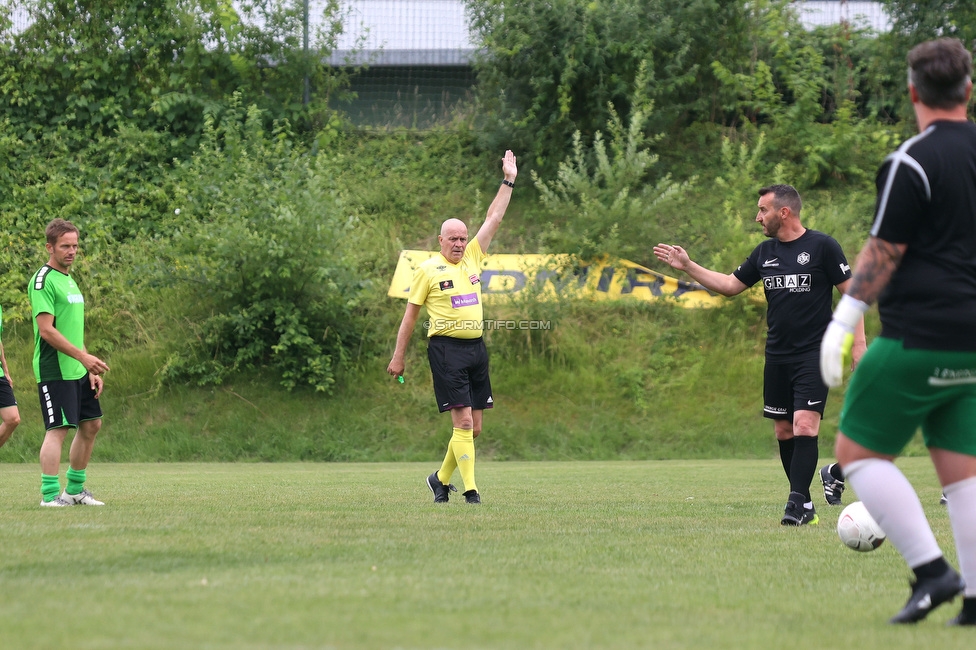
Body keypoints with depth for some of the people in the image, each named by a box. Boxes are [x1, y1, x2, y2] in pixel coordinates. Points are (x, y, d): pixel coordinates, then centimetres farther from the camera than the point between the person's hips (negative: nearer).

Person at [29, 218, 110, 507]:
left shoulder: (69, 280, 17)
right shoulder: (43, 280, -11)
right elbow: (47, 330, -19)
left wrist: (91, 369, 16)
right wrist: (84, 357, -21)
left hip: (78, 371, 9)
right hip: (54, 371, -9)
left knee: (90, 425, 12)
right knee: (58, 429, -12)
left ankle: (75, 490, 22)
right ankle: (49, 497, -12)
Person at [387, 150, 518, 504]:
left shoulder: (472, 257, 12)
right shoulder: (428, 270, -2)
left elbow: (493, 218, 15)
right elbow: (410, 315, 3)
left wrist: (508, 182, 13)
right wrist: (398, 357, 4)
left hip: (476, 347, 6)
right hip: (446, 348, -6)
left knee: (474, 427, 6)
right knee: (463, 421, -12)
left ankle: (442, 478, 23)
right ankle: (470, 488, -10)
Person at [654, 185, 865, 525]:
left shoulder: (823, 247, -7)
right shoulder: (765, 252, 10)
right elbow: (730, 284, 19)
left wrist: (858, 343, -10)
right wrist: (688, 266, 12)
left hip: (813, 356, -6)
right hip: (777, 356, 6)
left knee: (804, 426, -16)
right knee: (783, 431, 6)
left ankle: (798, 501, -16)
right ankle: (804, 505, 13)